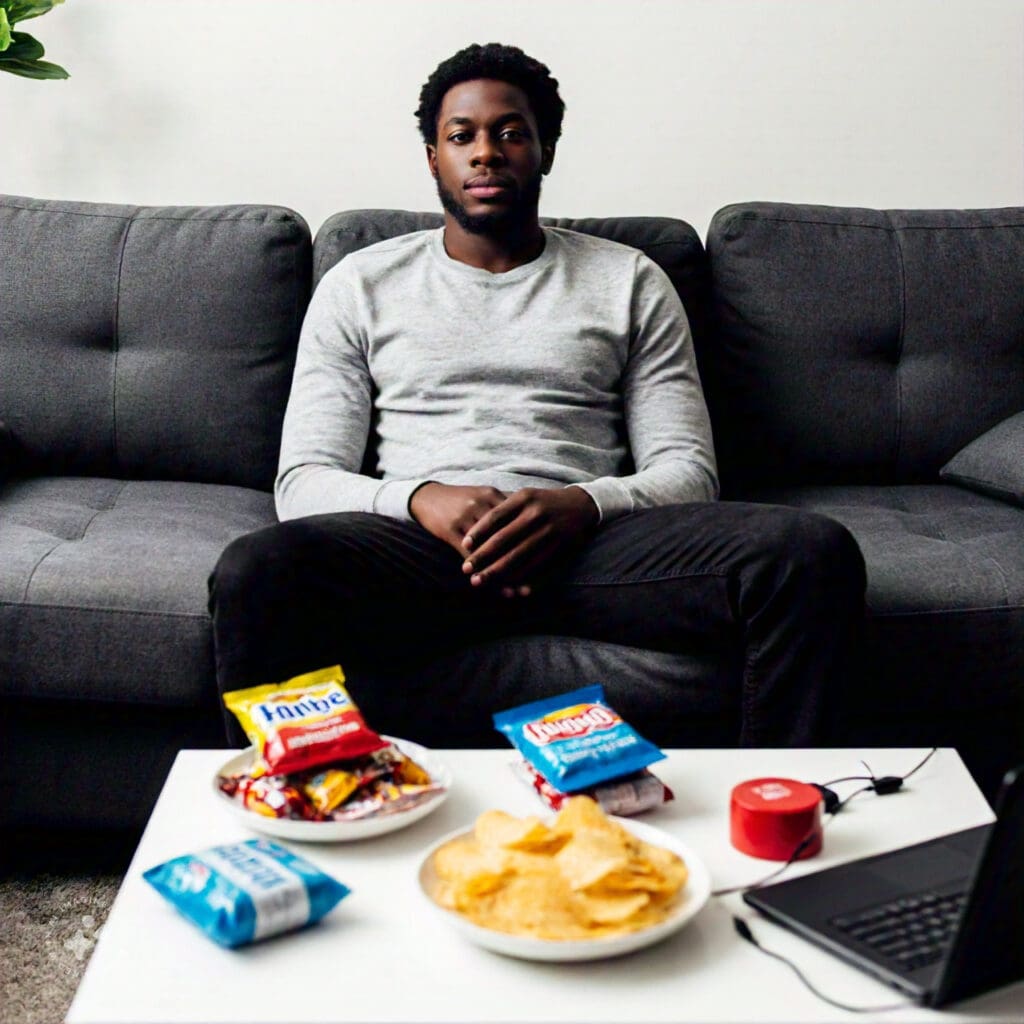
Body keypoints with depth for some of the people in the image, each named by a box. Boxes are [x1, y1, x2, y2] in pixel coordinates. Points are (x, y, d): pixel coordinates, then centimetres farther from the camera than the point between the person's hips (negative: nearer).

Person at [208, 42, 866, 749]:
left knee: (815, 552, -26)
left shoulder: (630, 281, 19)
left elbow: (689, 471, 11)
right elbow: (303, 480, 9)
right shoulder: (362, 284, 17)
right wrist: (421, 499, -13)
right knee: (255, 573, -35)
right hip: (419, 538, -1)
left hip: (584, 540, 1)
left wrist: (583, 504, -12)